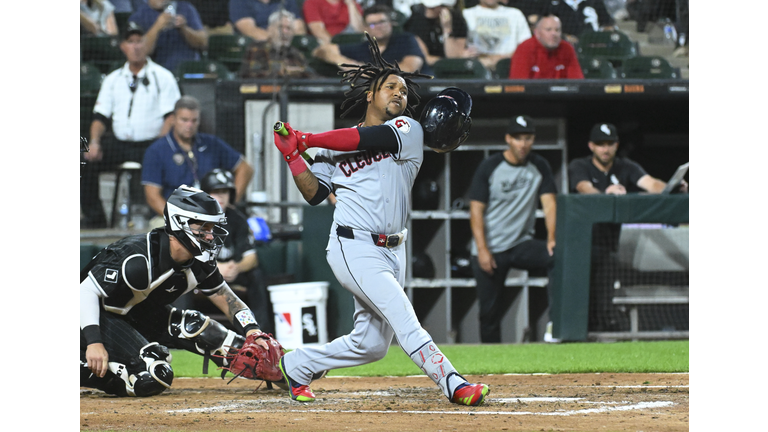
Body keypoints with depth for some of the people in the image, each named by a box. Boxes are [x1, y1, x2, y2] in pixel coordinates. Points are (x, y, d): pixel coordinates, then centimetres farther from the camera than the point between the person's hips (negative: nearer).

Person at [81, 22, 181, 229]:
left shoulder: (163, 77, 6)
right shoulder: (113, 79, 19)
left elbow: (171, 116, -2)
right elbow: (100, 116, 17)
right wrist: (94, 143, -3)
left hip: (151, 144, -4)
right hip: (119, 143, 4)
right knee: (85, 163, -21)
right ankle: (95, 218, -14)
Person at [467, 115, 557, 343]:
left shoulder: (539, 166, 4)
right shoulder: (489, 167, -4)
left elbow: (549, 202, -4)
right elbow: (476, 210, -5)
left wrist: (551, 238, -21)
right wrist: (482, 250, -15)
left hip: (522, 244, 2)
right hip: (490, 249, -2)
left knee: (556, 256, -27)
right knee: (489, 311, -4)